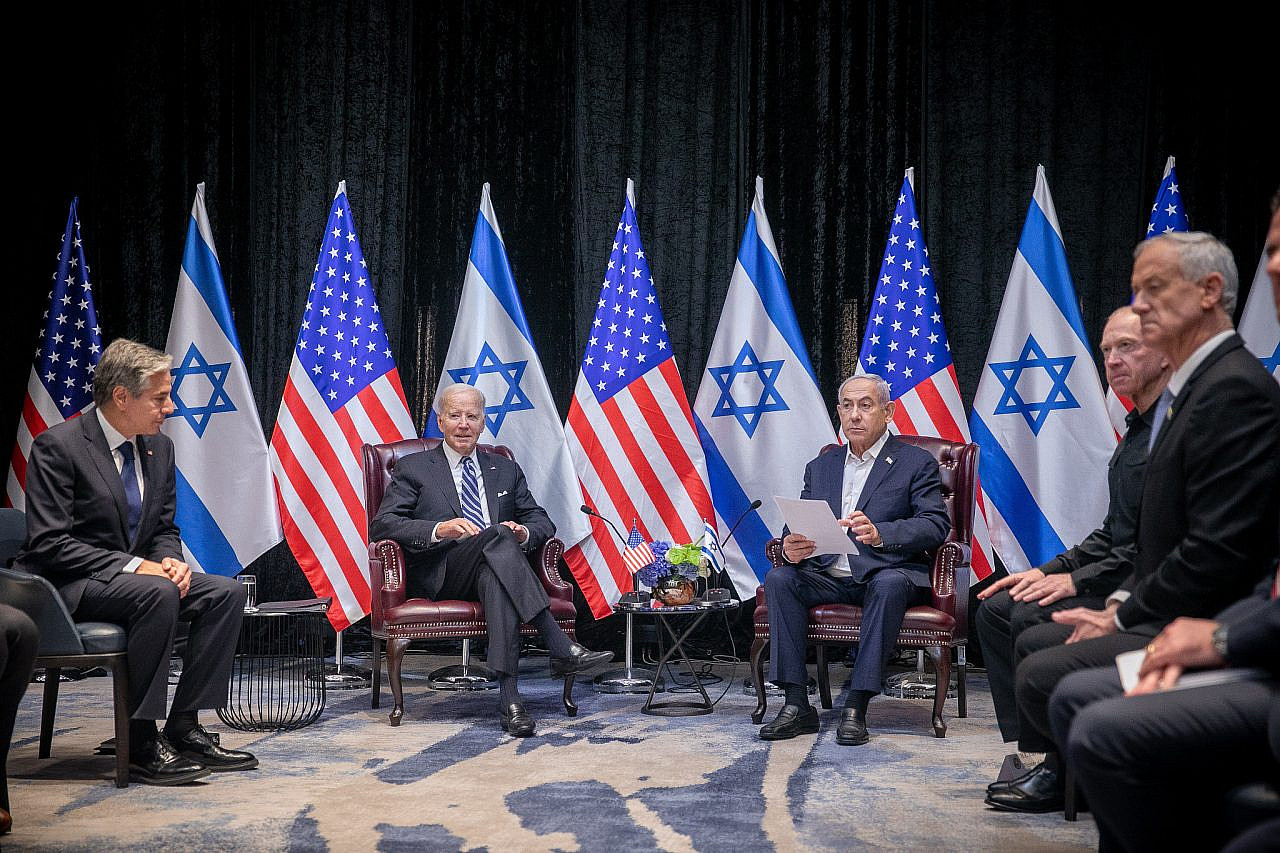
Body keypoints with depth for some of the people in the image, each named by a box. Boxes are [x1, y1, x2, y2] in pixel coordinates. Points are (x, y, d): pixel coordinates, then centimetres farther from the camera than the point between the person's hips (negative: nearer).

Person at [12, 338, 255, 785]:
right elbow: (48, 544, -20)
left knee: (226, 592, -11)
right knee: (158, 594, -34)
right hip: (67, 586, -8)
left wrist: (170, 561, -9)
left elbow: (164, 529, 16)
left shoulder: (159, 448, 7)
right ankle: (140, 743, -27)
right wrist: (134, 566, -26)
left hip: (134, 575, 8)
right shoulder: (57, 446, -15)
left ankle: (183, 727, -9)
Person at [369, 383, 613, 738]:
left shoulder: (506, 470, 26)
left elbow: (542, 522, 20)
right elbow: (382, 525, 2)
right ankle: (561, 648, -42)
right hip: (442, 575, -2)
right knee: (497, 536, -34)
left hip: (497, 568, 2)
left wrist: (523, 533, -7)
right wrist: (439, 530, -15)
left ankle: (509, 698, -50)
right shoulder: (413, 468, 16)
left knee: (494, 577, -38)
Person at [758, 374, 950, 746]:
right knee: (779, 578, -23)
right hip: (829, 575, 4)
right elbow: (798, 525, 12)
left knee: (889, 585, -37)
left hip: (887, 573, -4)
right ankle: (797, 705, -24)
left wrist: (880, 533, -29)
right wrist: (790, 548, -15)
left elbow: (936, 524, -10)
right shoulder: (820, 467, 19)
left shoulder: (917, 464, 4)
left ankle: (856, 708, -34)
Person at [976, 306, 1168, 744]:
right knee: (995, 608, 4)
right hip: (1122, 579, 11)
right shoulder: (1138, 428, 18)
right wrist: (1049, 572, 10)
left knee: (1031, 618, -23)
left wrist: (1079, 581, -19)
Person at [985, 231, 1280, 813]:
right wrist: (1121, 602, 5)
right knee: (1034, 640, 17)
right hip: (1162, 613, 11)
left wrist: (1123, 618, -15)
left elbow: (1219, 552, -25)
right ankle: (1062, 774, 28)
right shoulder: (1188, 386, 14)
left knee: (1040, 675, -17)